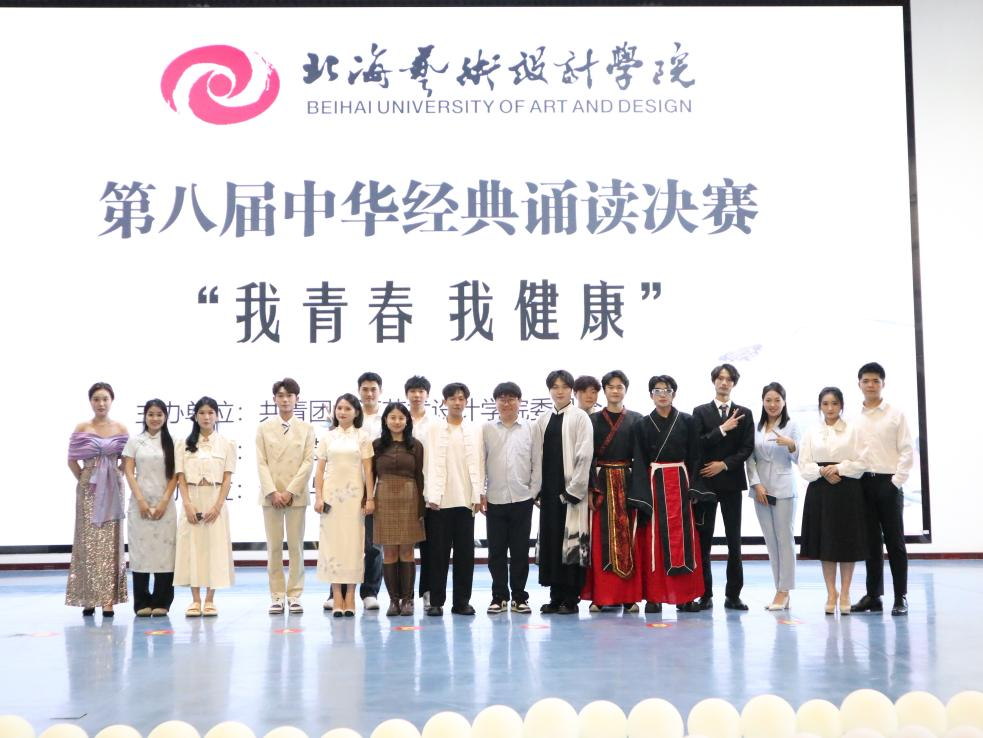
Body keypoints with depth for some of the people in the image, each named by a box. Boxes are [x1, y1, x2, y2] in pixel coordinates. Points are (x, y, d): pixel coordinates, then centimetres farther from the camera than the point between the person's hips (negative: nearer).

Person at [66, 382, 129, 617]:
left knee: (110, 541, 0)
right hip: (88, 489, -1)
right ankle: (88, 599, 5)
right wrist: (84, 480, 1)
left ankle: (108, 600, 2)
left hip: (112, 489, 1)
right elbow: (72, 460, 3)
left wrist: (114, 476, 1)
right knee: (88, 541, 0)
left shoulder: (120, 428, 4)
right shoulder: (82, 428, 1)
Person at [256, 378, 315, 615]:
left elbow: (308, 462, -2)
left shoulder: (306, 429, 5)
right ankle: (276, 597, 6)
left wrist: (290, 491, -10)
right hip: (271, 495, 1)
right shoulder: (263, 428, 6)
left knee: (296, 546, 1)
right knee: (273, 547, 2)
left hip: (296, 495, 0)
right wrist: (273, 492, -10)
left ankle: (294, 596, 6)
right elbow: (262, 463, 1)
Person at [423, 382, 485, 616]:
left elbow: (478, 463, 7)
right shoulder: (434, 428, 7)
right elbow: (431, 463, 1)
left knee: (465, 551, 2)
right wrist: (432, 495, -8)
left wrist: (479, 494, -1)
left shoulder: (475, 430, 11)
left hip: (466, 498, 1)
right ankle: (436, 601, 4)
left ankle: (462, 601, 9)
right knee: (439, 551, -1)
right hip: (440, 498, -1)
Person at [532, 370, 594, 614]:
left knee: (572, 543, -3)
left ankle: (570, 599, 3)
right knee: (551, 542, 7)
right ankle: (556, 597, 14)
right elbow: (536, 457, 12)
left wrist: (573, 490, -12)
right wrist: (537, 489, 4)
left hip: (571, 491, -5)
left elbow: (584, 456, -8)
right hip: (549, 491, 5)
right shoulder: (542, 421, 11)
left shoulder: (580, 418, -3)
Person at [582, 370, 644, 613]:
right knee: (601, 537, -2)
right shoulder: (594, 420, 6)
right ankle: (600, 595, 2)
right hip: (602, 482, 0)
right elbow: (588, 456, 1)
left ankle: (629, 595, 6)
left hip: (628, 482, 0)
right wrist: (591, 488, -9)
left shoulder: (636, 419, 6)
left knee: (628, 537, 0)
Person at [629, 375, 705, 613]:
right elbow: (638, 462, 1)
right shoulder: (641, 426, 5)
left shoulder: (688, 422, 6)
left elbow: (694, 458, 5)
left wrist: (692, 489, -5)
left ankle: (685, 596, 5)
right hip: (652, 485, 0)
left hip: (680, 484, 0)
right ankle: (654, 596, 3)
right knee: (653, 539, -1)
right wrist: (642, 496, -9)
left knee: (683, 537, 0)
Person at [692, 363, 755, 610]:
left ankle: (733, 594, 6)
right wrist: (723, 429, -13)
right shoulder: (700, 412, 6)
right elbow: (697, 443, -6)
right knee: (704, 539, 0)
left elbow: (747, 448, 2)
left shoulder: (744, 414, 9)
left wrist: (724, 464, -9)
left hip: (732, 481, 1)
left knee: (734, 540, 1)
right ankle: (705, 594, 5)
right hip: (705, 481, -1)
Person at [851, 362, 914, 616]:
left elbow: (907, 450, -3)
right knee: (871, 542, 7)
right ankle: (873, 595, 13)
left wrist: (897, 480, -10)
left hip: (888, 483, -3)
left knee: (895, 541, 1)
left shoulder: (896, 414, 1)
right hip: (863, 484, 3)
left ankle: (901, 597, 5)